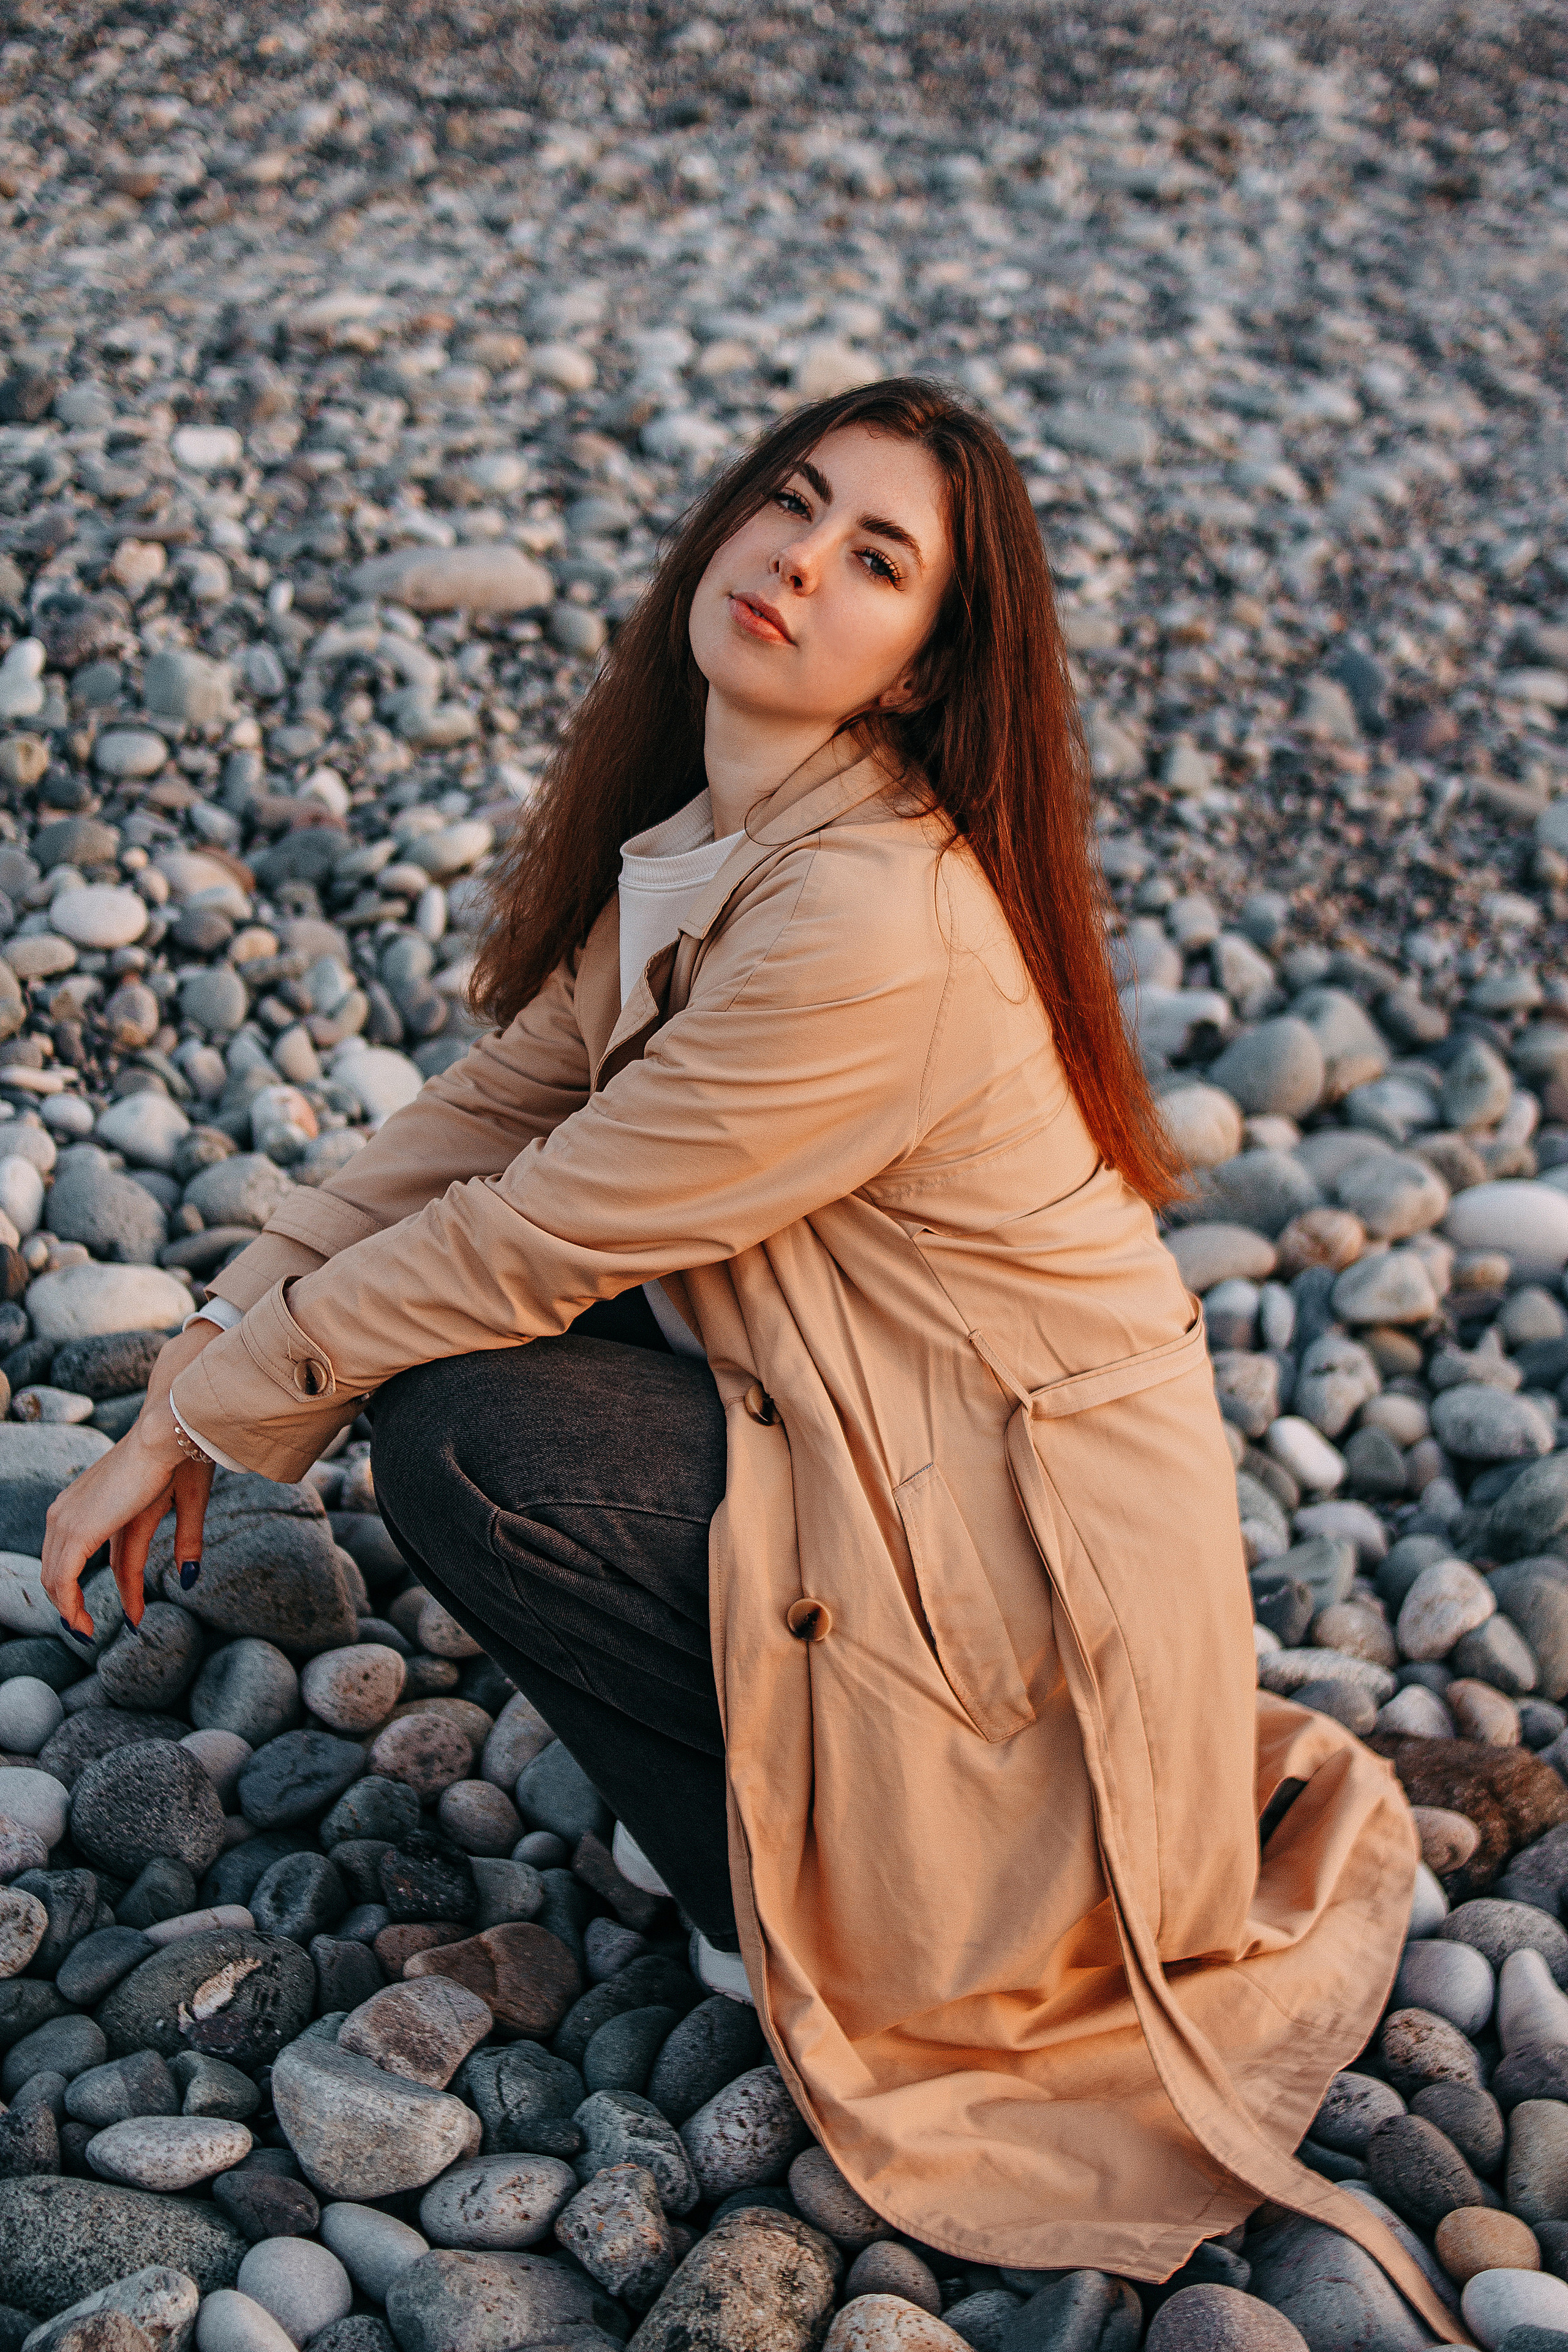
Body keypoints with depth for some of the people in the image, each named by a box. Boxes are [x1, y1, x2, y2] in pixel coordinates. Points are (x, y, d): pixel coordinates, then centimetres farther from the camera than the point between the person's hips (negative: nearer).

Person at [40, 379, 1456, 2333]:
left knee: (456, 1428, -17)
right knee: (498, 1328, 2)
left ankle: (818, 1902, 2)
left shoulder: (879, 927, -29)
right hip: (871, 1439, 9)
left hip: (1022, 1566, -8)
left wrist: (209, 1413, -9)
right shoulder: (701, 832, -1)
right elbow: (494, 1106, 4)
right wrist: (205, 1354, -2)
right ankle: (766, 1775, 14)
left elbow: (524, 1240, -22)